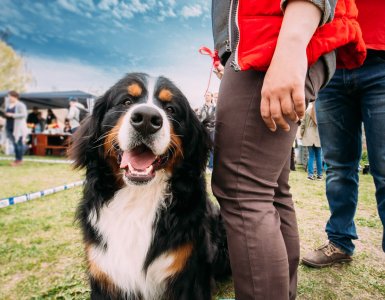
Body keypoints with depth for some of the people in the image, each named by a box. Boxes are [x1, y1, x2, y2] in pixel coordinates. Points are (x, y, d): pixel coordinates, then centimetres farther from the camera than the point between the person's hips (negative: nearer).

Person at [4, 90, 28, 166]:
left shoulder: (20, 105, -8)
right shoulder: (8, 105, 15)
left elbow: (23, 115, -17)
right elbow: (6, 115, 22)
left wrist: (12, 115, -19)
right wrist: (5, 114, 1)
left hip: (18, 127, -7)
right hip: (10, 127, 7)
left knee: (19, 143, -4)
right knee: (14, 143, 9)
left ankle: (19, 160, 2)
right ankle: (17, 159, 14)